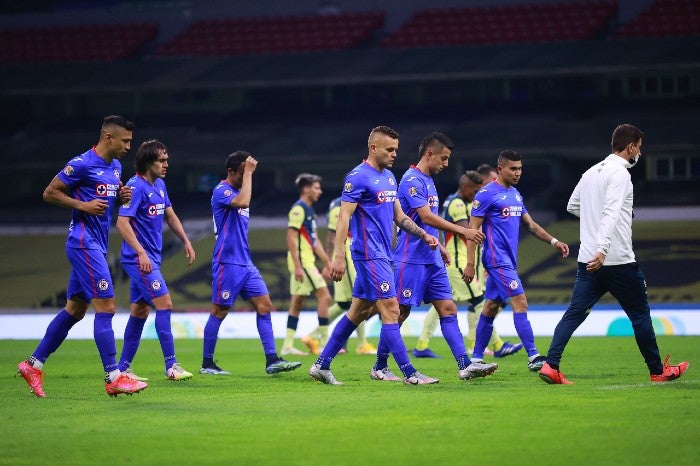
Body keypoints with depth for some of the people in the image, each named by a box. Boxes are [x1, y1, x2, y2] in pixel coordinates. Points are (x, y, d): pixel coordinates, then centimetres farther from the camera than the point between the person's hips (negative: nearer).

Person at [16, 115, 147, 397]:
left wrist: (121, 197, 7)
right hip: (84, 243, -10)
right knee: (106, 307, -13)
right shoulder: (82, 164, -12)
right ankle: (113, 378, -12)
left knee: (74, 310, 11)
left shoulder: (115, 167, 14)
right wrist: (83, 205, -18)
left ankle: (33, 365, 19)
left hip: (96, 246, 10)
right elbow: (49, 193, -8)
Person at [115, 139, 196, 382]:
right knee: (164, 304, -14)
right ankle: (171, 365, -15)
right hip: (139, 259, -9)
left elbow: (170, 215, 26)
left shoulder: (159, 185, 12)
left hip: (151, 258, 9)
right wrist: (141, 253, -31)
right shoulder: (136, 187, -16)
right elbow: (122, 222, -23)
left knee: (140, 311, 11)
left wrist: (186, 241, 20)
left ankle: (123, 368, 16)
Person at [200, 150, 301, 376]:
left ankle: (272, 361, -4)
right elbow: (243, 202, -30)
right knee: (219, 312, -1)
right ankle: (207, 364, 9)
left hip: (245, 264, 9)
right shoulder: (221, 191, -10)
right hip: (227, 262, -9)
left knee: (264, 306, -1)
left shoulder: (237, 191, 18)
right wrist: (248, 173, -22)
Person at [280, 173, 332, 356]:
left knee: (297, 303, 8)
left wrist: (327, 263, 22)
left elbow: (315, 241, 23)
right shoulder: (298, 209, -12)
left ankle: (288, 346, 8)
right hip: (302, 261, -10)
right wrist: (297, 266, -23)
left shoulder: (309, 210, 18)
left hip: (307, 262, 10)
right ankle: (324, 343, -8)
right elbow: (291, 238, -18)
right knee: (324, 296, -10)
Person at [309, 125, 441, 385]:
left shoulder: (389, 177, 16)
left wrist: (424, 236, 11)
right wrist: (338, 256, -21)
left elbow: (398, 216, 22)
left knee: (359, 312, 11)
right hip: (369, 255, -9)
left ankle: (322, 365, 17)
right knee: (390, 310, -10)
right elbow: (344, 217, -15)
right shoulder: (358, 177, -11)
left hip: (382, 254, 9)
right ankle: (409, 374, -11)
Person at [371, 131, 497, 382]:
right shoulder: (412, 180, -14)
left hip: (432, 260, 9)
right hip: (411, 259, -9)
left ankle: (465, 365, -7)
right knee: (400, 312, -3)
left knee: (448, 309, 0)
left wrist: (439, 247, 21)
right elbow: (427, 218, -22)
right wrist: (462, 231, -23)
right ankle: (379, 367, 8)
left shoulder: (428, 181, 17)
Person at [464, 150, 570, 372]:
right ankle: (533, 357, -18)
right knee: (520, 302, -15)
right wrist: (470, 264, -14)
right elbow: (473, 228, -10)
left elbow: (530, 224, 21)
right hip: (497, 259, -8)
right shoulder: (487, 194, -9)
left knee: (491, 308, 11)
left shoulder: (516, 195, 16)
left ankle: (476, 359, 16)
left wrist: (553, 241, 9)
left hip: (508, 260, 8)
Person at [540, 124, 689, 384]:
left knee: (574, 313, 0)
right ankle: (658, 371, 17)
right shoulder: (619, 173, -12)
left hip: (588, 261, 7)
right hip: (619, 261, -7)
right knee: (640, 314, 7)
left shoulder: (591, 172, 14)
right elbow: (611, 213, -25)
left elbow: (572, 206, 26)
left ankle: (550, 365, -15)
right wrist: (602, 249, -36)